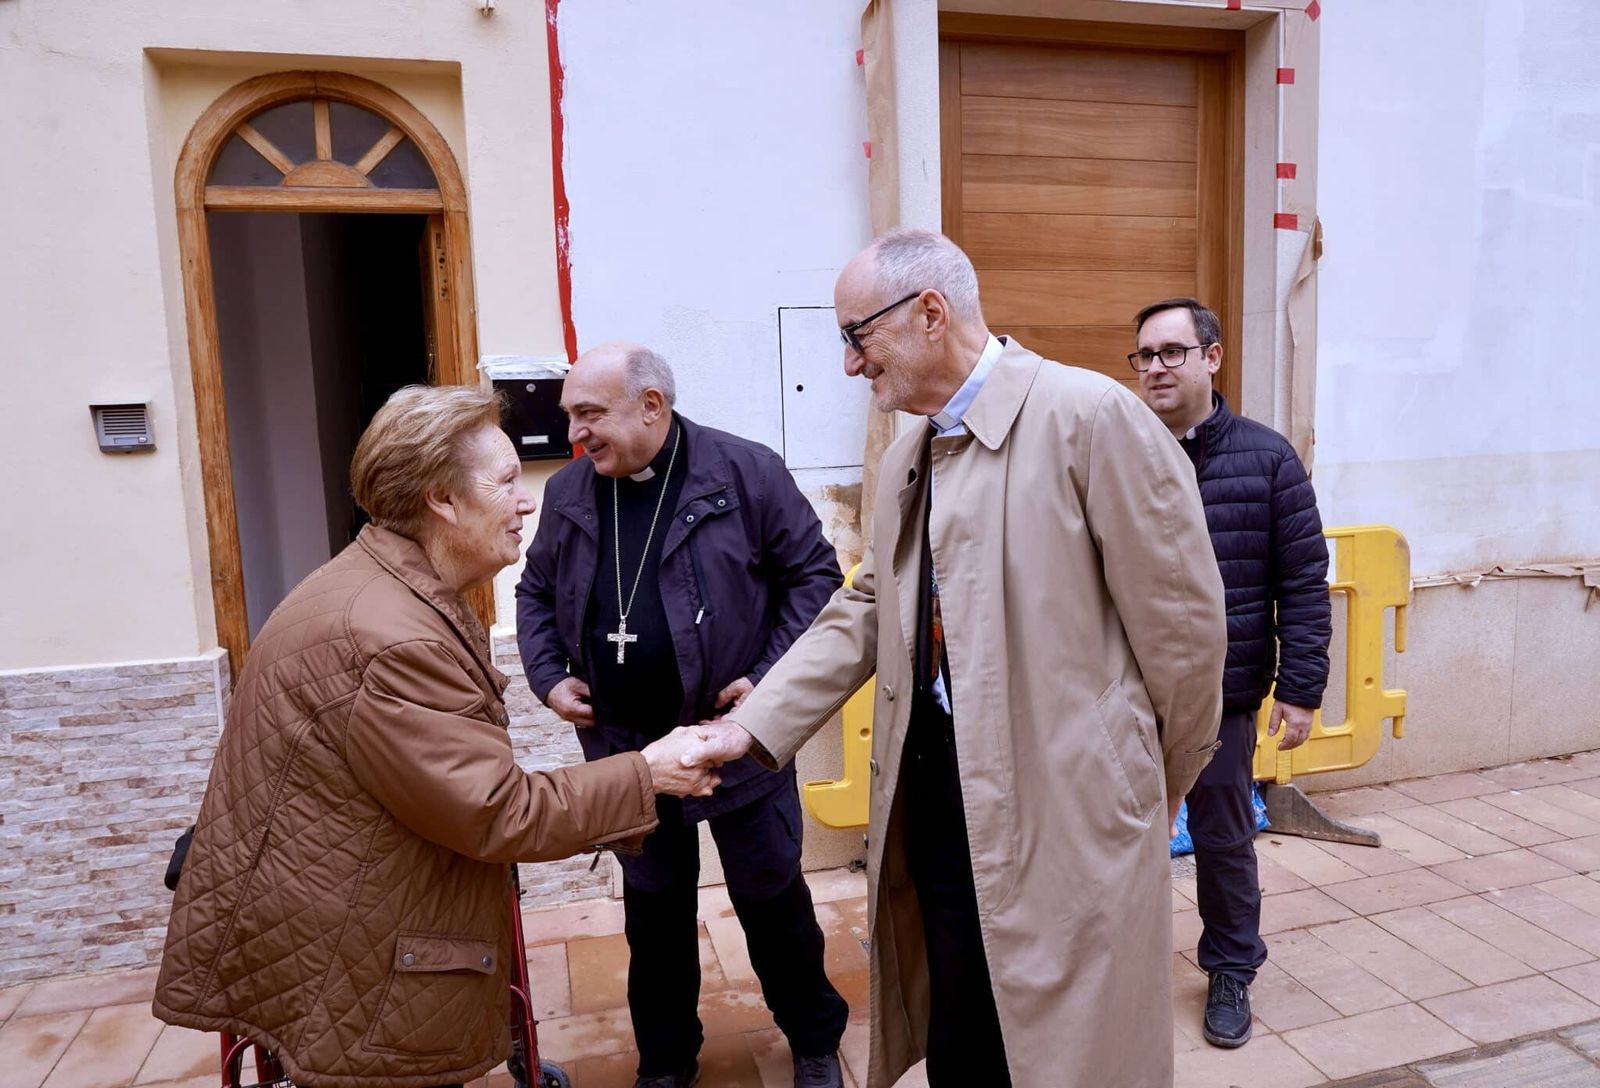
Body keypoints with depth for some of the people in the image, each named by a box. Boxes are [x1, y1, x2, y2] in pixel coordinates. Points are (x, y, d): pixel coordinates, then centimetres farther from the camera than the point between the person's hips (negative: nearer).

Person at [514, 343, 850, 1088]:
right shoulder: (566, 493, 1)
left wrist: (773, 678, -14)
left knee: (772, 897, 13)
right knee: (654, 910, 19)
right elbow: (535, 592, 13)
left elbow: (814, 574, -8)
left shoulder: (746, 472, -12)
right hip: (625, 746, 4)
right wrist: (548, 677, -1)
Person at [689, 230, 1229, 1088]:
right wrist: (755, 724, 0)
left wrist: (1158, 785, 2)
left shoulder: (1086, 414, -14)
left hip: (1064, 804, -6)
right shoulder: (905, 458, 9)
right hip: (938, 800, 6)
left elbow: (1181, 616, -10)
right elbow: (863, 612, 10)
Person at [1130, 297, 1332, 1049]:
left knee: (1223, 840, 14)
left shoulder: (1266, 458, -5)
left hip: (1223, 696, -1)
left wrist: (1301, 689, -6)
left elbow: (1304, 583, -3)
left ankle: (1231, 971, 37)